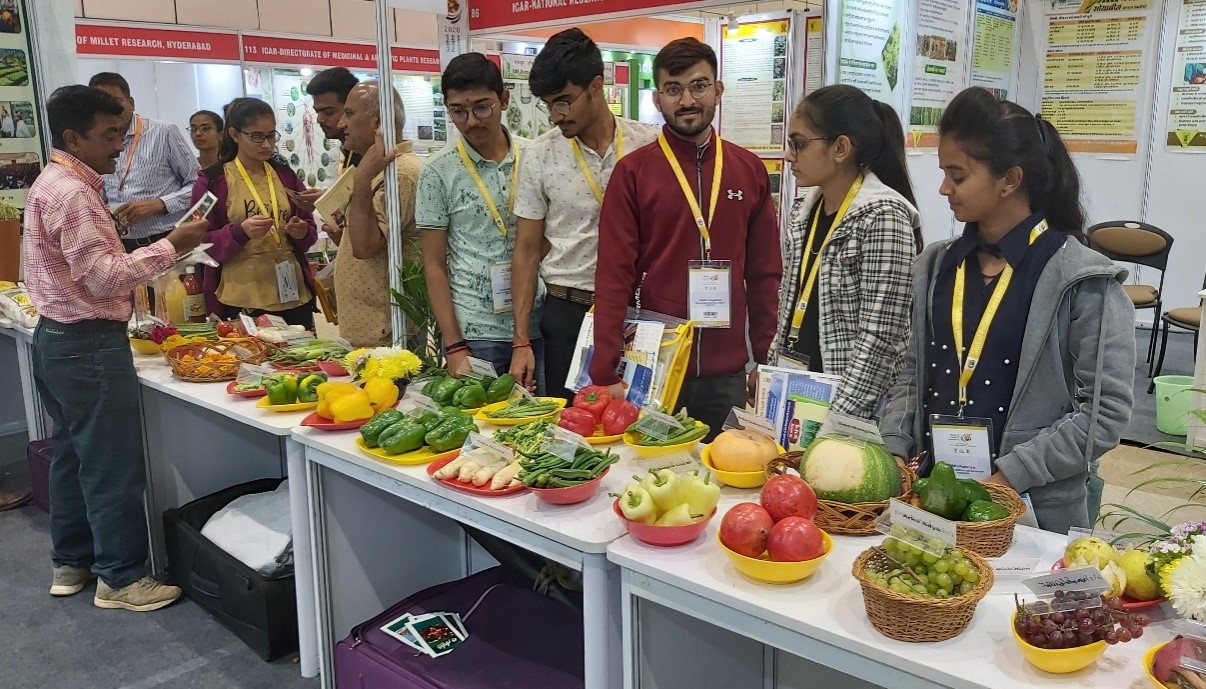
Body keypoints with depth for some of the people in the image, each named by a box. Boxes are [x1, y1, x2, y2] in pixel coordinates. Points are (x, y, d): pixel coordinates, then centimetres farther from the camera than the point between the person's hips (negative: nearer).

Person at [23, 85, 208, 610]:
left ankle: (71, 563, 30)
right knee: (114, 464, -2)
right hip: (89, 345, -11)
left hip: (58, 337, 11)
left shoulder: (55, 184, 14)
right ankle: (122, 578, 9)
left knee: (73, 455, 18)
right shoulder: (71, 193, -18)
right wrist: (171, 246, -19)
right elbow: (104, 276, -23)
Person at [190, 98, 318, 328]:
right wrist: (241, 232, -20)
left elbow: (310, 231, 15)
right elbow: (203, 244, -3)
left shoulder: (285, 175, 11)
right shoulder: (212, 181, 0)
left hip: (293, 296, 4)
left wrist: (302, 232, -8)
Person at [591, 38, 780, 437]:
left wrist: (769, 362, 5)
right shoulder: (632, 172, -3)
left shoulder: (749, 170, 5)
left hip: (727, 373, 2)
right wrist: (606, 375, -11)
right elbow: (614, 278, -6)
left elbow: (765, 275, 8)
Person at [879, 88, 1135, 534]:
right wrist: (892, 451, -3)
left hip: (1035, 510, -4)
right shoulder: (937, 266, 3)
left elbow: (1106, 412, -14)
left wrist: (1008, 477, -18)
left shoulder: (1083, 280, -11)